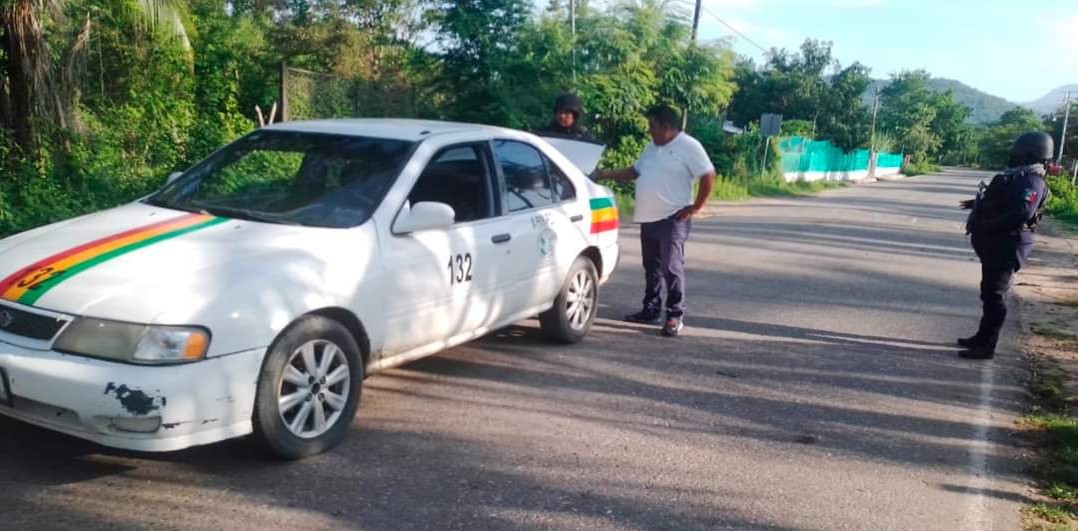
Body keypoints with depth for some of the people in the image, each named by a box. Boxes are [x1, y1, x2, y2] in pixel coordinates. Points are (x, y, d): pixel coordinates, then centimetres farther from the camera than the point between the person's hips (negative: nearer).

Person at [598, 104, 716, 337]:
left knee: (672, 267, -9)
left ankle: (675, 315, -2)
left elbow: (708, 175, -11)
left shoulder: (689, 147, -8)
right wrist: (607, 174, 18)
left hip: (673, 219, -8)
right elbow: (635, 171, 26)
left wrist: (695, 207, -12)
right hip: (649, 219, 8)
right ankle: (651, 310, 24)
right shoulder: (652, 148, 16)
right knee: (652, 268, 14)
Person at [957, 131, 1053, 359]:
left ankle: (986, 346, -1)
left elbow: (1022, 214, -32)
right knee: (989, 293, 18)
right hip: (996, 244, 10)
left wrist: (986, 226, -27)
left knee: (994, 295, -6)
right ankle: (983, 337, 29)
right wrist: (978, 203, 26)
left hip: (1005, 246, -10)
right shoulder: (1019, 177, 14)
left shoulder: (1032, 182, -18)